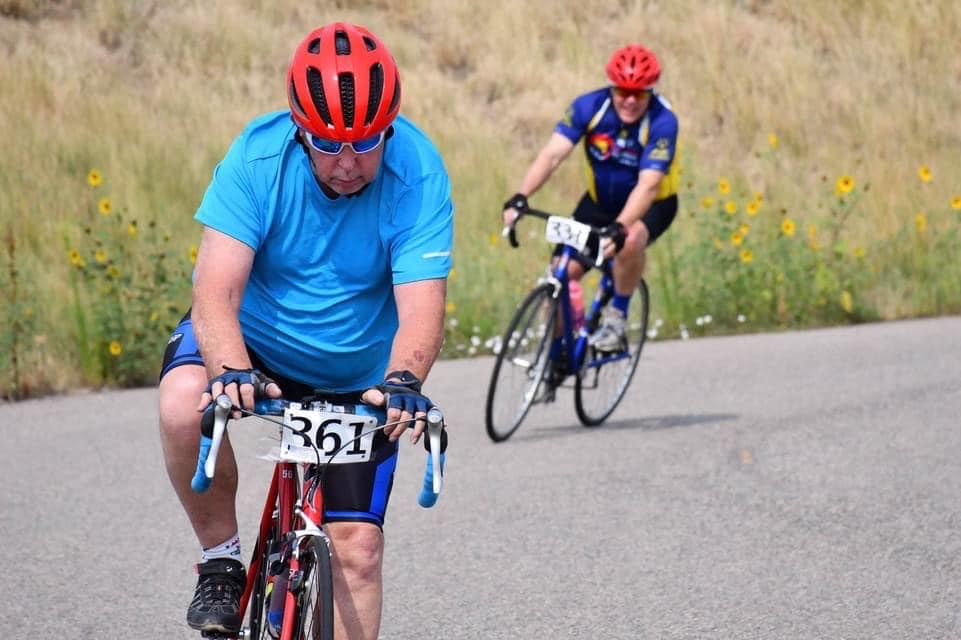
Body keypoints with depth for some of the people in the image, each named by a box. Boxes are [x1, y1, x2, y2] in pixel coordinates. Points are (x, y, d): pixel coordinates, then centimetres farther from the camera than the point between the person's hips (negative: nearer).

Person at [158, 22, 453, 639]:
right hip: (256, 339, 0)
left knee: (357, 548, -5)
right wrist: (233, 370, -51)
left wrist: (402, 381, -52)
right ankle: (221, 558, -10)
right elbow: (216, 291, -31)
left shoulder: (418, 175, -24)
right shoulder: (258, 156, -24)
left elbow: (422, 307, -31)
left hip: (357, 374, 1)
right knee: (185, 403, -33)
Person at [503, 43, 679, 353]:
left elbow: (648, 185, -37)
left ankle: (616, 318, -13)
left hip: (651, 205, -3)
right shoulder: (589, 107, -20)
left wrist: (619, 228, -53)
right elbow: (553, 154, -29)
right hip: (600, 202, 3)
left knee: (630, 241, -37)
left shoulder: (662, 122, -28)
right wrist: (520, 197, -44)